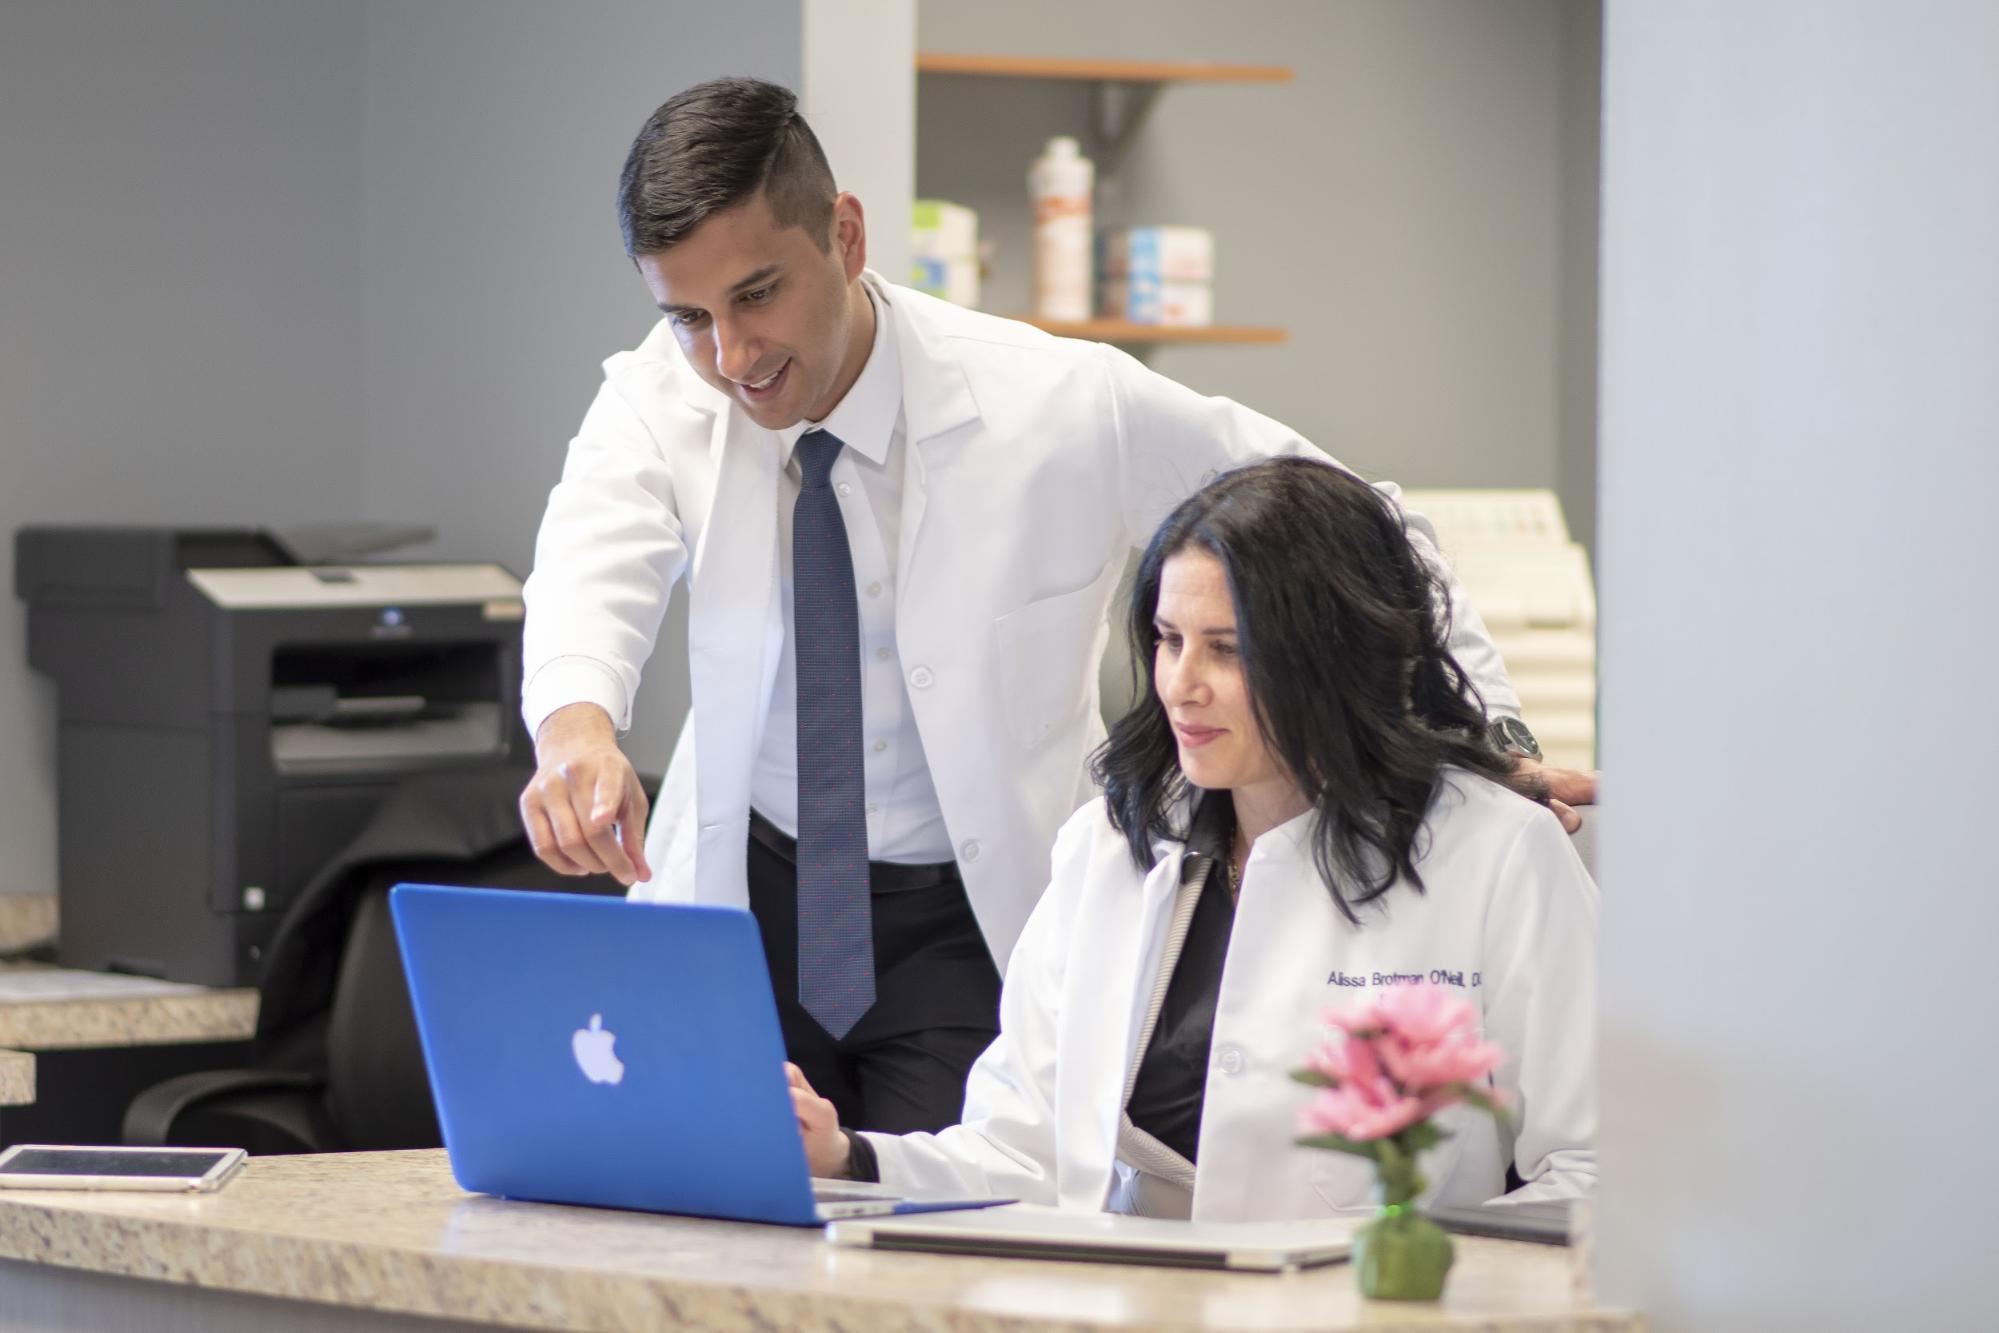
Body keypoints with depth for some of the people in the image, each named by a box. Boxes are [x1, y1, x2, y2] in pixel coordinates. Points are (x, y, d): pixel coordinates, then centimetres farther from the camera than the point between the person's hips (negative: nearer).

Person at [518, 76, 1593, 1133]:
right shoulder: (656, 401, -12)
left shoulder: (1064, 407, -18)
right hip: (746, 901, 2)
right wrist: (576, 724, -55)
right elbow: (592, 568, -32)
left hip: (983, 928, -2)